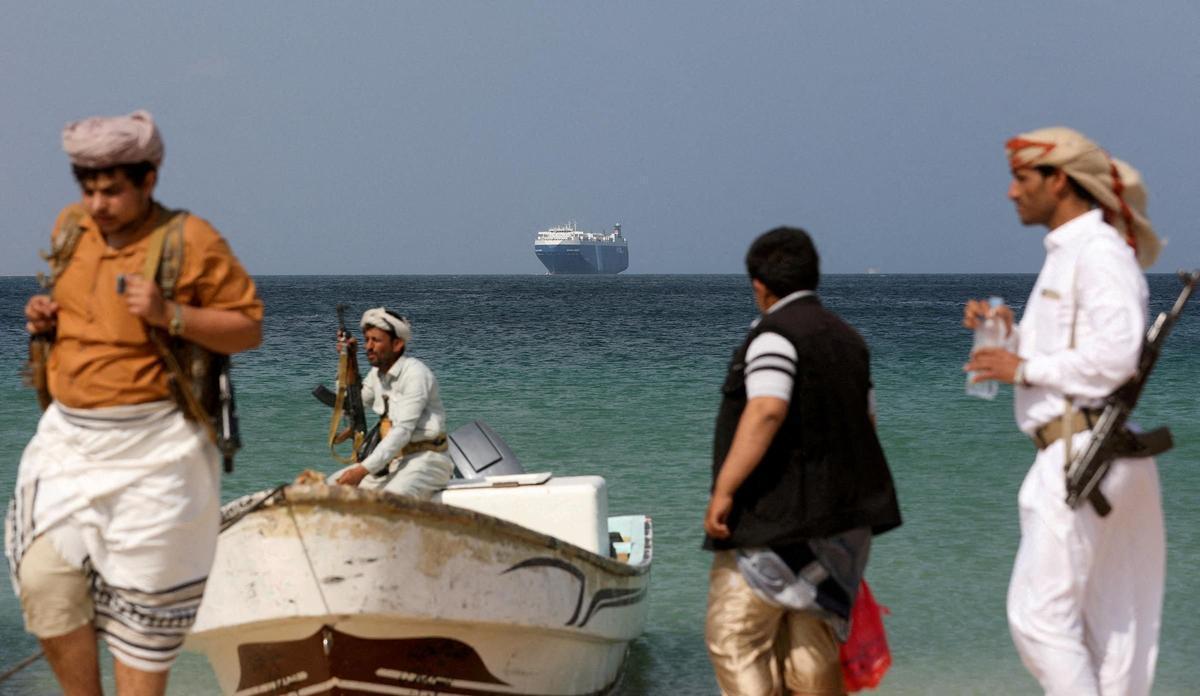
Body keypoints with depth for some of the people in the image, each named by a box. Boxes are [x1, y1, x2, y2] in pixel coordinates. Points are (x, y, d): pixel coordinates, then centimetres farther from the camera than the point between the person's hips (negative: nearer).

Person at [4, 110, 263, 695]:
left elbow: (249, 329, -7)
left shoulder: (191, 242, -9)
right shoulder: (70, 228, 9)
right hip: (67, 436, 5)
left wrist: (170, 316, -21)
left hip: (152, 450, -5)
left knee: (142, 604, 3)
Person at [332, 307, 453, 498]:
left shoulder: (415, 374, -15)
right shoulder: (377, 374, 10)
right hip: (392, 459, 9)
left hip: (425, 457, -9)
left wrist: (363, 470, -28)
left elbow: (403, 430, -23)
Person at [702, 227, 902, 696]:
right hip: (840, 516, 9)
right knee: (812, 641, 13)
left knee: (733, 639, -4)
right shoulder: (847, 338, 16)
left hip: (775, 518, -9)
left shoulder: (775, 335, -12)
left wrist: (724, 489, -26)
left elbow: (766, 411, -26)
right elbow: (865, 418, 22)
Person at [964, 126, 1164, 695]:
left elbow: (1114, 355, -22)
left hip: (1083, 452, -10)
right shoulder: (1066, 254, 20)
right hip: (1073, 453, 10)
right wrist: (1011, 334, 6)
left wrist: (1024, 369, -15)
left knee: (1040, 612, -11)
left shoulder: (1099, 252, -11)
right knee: (1107, 622, 11)